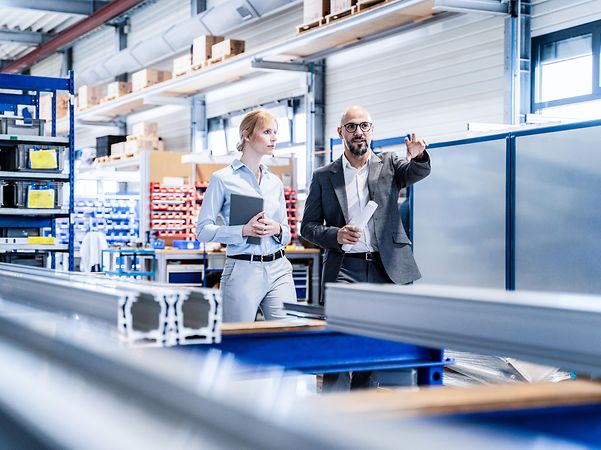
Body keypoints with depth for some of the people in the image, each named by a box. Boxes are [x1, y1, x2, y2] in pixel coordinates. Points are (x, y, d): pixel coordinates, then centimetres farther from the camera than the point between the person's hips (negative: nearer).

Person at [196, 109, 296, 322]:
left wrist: (277, 229, -4)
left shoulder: (275, 182, 15)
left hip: (279, 269, 5)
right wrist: (244, 231, -17)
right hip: (242, 270, -4)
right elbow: (203, 230, -6)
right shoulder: (223, 179, -1)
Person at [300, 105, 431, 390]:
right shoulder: (323, 177, 10)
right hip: (344, 268, -1)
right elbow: (308, 226, 9)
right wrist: (335, 235, -10)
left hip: (386, 268, 1)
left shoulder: (389, 164, 11)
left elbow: (417, 172, -10)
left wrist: (418, 157, -33)